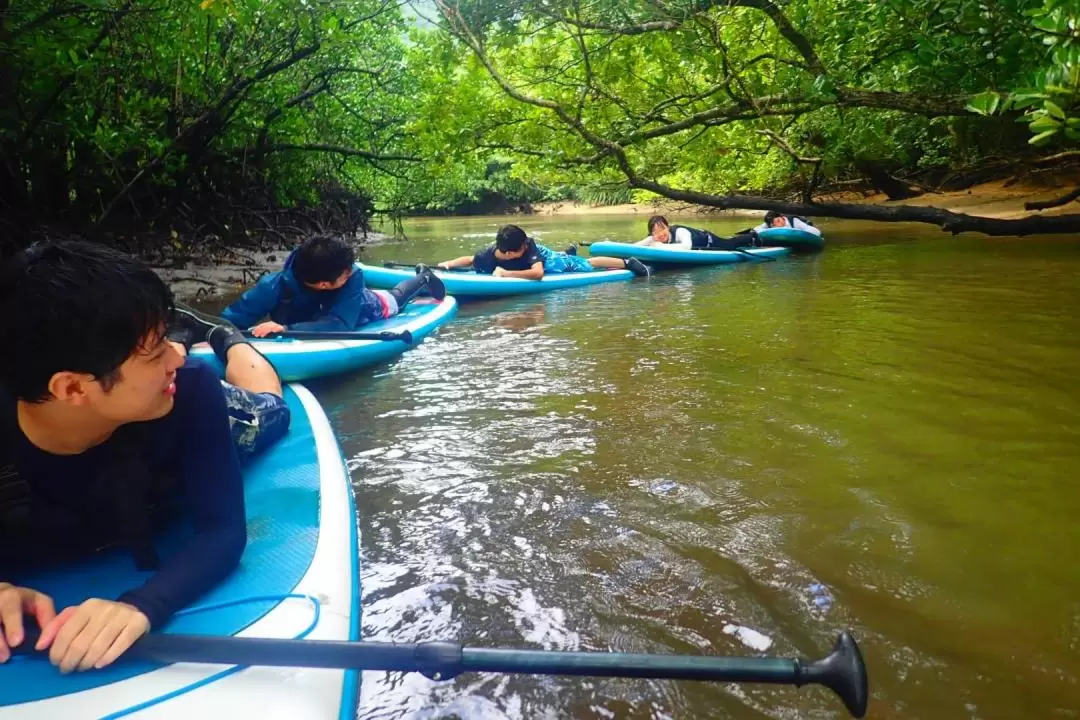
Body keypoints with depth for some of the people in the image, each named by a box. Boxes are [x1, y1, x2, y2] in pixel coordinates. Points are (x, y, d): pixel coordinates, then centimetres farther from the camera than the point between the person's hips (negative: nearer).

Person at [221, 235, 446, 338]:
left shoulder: (352, 277, -49)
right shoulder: (275, 287, -46)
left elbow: (339, 325, -59)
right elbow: (230, 319, -44)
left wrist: (286, 329, -71)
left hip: (369, 307, -2)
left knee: (394, 299, 33)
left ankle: (423, 278, 62)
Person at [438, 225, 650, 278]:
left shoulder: (527, 248, -43)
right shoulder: (487, 257, -33)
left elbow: (538, 273, -57)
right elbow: (469, 259, -13)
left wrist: (507, 273, -56)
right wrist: (447, 264, -25)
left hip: (546, 260, -4)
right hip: (535, 259, 4)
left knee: (588, 264, 10)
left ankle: (627, 263, 27)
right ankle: (568, 253, 67)